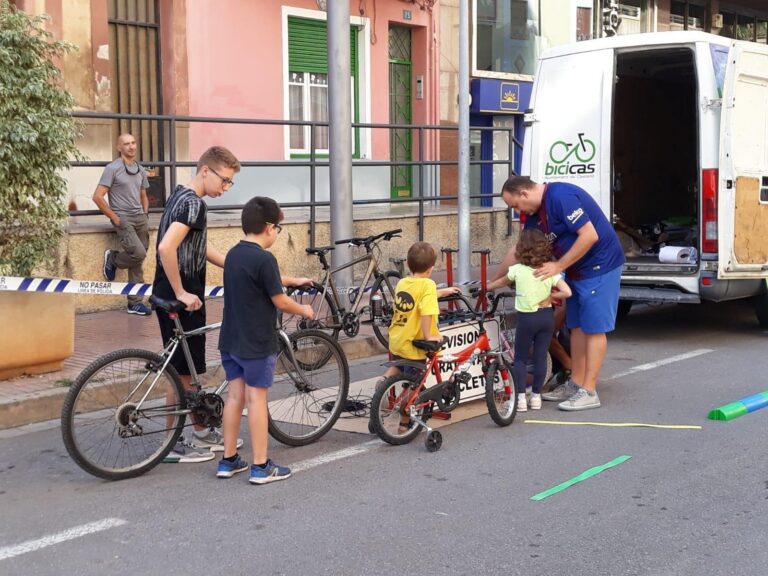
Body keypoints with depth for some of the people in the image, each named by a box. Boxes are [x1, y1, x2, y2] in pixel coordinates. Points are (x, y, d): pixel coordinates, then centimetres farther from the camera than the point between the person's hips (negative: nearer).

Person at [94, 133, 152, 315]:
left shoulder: (140, 170, 14)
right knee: (139, 253, -23)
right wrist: (114, 217, -11)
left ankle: (135, 303, 11)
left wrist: (145, 214, 11)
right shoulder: (113, 168, -7)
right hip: (123, 219, -6)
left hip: (141, 218, 6)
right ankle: (112, 259, 8)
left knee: (137, 263, 5)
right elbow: (97, 197, -10)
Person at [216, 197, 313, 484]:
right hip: (257, 342, -8)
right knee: (257, 398, -2)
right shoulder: (264, 259, -18)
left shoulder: (233, 255, 8)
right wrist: (304, 310, 4)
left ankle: (228, 460, 18)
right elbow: (280, 301, -15)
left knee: (235, 395, 12)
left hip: (231, 340, 8)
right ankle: (261, 466, 4)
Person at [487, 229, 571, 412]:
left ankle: (520, 398, 2)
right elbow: (566, 292, -12)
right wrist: (549, 296, 2)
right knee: (541, 357, 9)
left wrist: (485, 287, 29)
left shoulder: (518, 270, -7)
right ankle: (536, 396, 14)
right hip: (546, 316, 2)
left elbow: (501, 282, 11)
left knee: (520, 359, 8)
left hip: (526, 318, -2)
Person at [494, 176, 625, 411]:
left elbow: (590, 235, -26)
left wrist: (558, 266, -21)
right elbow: (518, 251, 17)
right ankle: (575, 384, 18)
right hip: (576, 271, 9)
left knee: (594, 327, -6)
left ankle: (589, 392, -4)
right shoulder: (535, 214, 8)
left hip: (599, 266, -9)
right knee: (577, 326, 11)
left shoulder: (561, 196, -22)